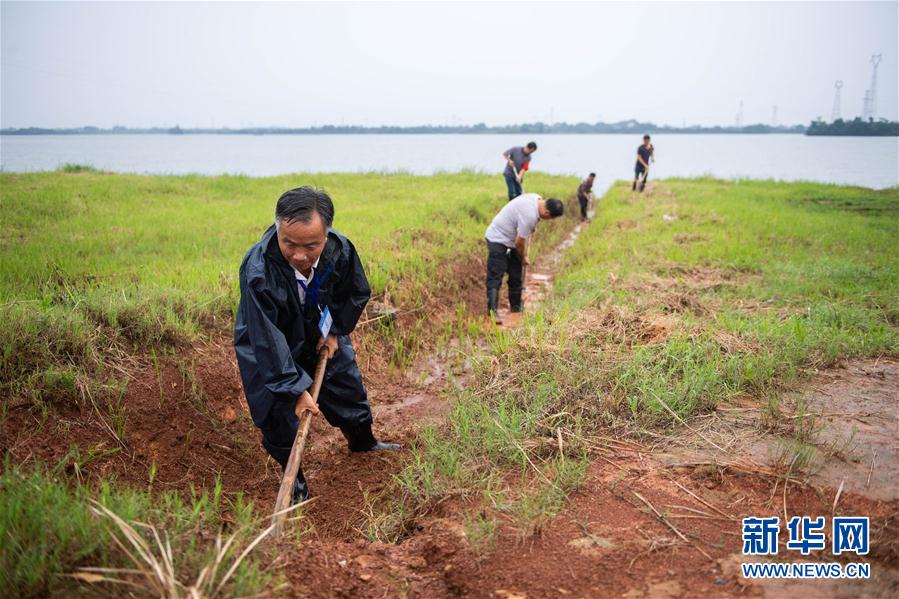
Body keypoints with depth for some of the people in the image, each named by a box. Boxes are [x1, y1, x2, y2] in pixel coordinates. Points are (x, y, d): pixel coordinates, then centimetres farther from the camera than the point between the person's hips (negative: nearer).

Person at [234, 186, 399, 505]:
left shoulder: (341, 249, -27)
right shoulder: (257, 271, -40)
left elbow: (357, 294, -3)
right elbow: (267, 339, -34)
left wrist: (335, 331, -5)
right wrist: (296, 388, -31)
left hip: (320, 336, 5)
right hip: (270, 349, -4)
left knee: (348, 386, 19)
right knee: (279, 413, 0)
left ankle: (363, 442, 50)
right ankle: (294, 479, 29)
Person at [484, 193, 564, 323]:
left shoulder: (537, 199, -4)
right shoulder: (530, 216, -32)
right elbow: (519, 242, -21)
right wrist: (523, 258, -3)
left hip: (510, 238, 10)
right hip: (498, 240, -10)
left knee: (516, 276, 14)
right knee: (495, 278, -14)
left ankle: (516, 306, 26)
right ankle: (492, 311, -18)